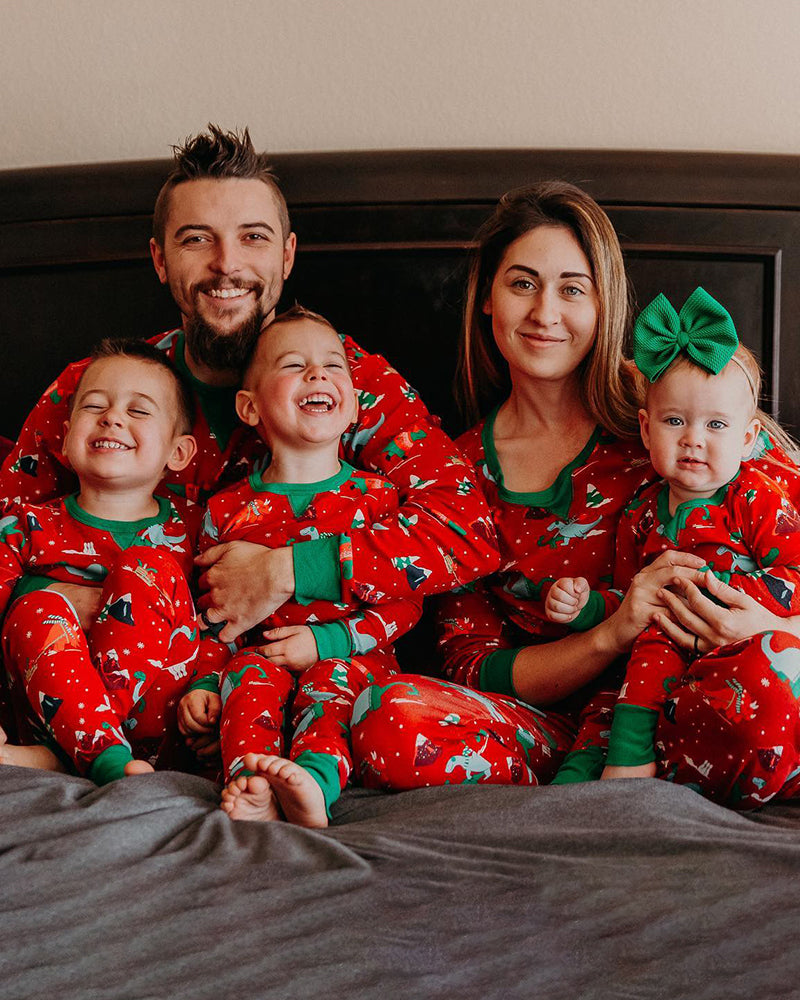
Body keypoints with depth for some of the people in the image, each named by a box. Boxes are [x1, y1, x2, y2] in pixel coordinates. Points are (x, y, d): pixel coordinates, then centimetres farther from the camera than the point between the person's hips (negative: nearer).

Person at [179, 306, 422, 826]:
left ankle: (316, 780, -56)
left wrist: (327, 641, -13)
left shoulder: (375, 496, 2)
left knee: (332, 679, -33)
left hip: (352, 653, -2)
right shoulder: (228, 509, 7)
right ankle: (250, 787, -49)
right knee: (247, 673, -30)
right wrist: (202, 681, -3)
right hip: (264, 652, 2)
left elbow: (407, 600, -2)